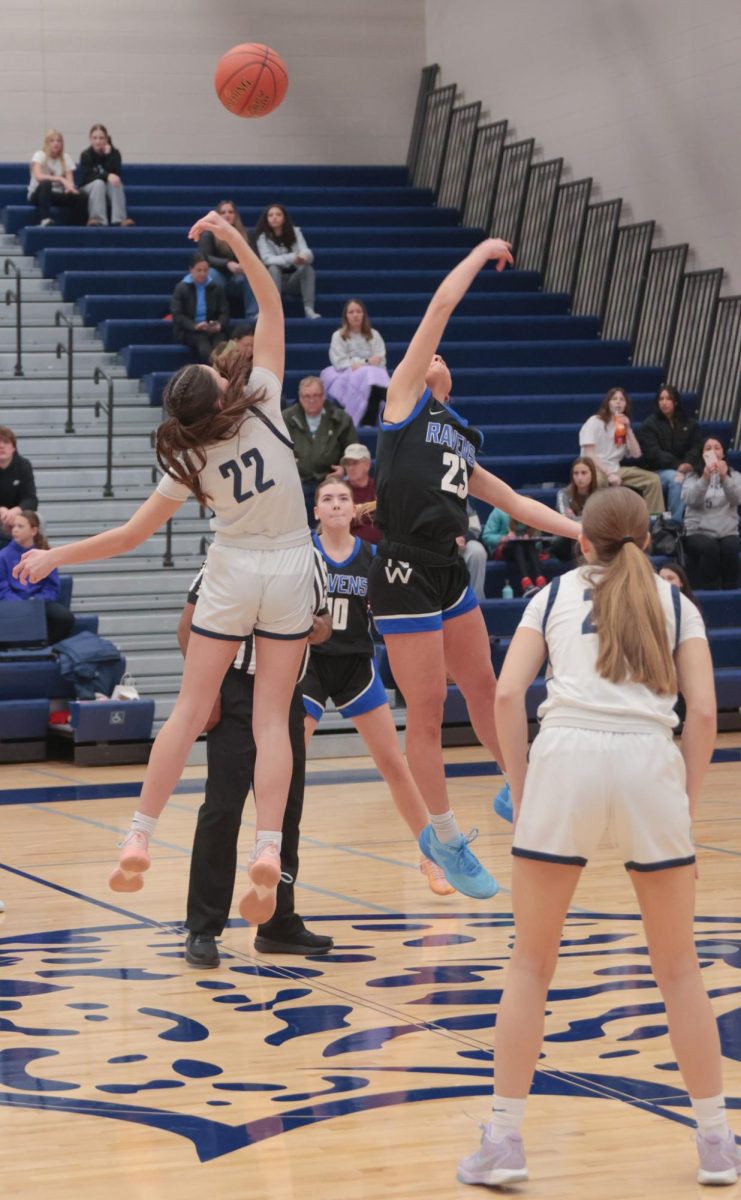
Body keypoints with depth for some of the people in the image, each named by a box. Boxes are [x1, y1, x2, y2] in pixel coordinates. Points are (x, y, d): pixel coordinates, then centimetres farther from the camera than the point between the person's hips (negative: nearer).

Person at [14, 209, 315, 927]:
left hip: (233, 572, -1)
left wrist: (54, 557, 5)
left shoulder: (190, 461, -9)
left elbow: (131, 534, -6)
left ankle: (140, 836, 1)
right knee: (271, 717, 0)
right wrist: (236, 242, -11)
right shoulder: (261, 404, -12)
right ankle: (267, 849, -12)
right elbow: (272, 309, -7)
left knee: (190, 708, 5)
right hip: (290, 571, 1)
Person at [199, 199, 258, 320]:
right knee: (211, 273, -34)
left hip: (238, 280, 2)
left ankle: (254, 316, -35)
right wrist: (228, 264, -35)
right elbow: (205, 258, -19)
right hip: (219, 279, -2)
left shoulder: (247, 235, 5)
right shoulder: (209, 235, -3)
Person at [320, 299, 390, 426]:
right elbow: (339, 363, 0)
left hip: (373, 374, 2)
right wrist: (366, 362, -8)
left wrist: (359, 365, -11)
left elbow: (380, 361, 7)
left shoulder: (374, 335, 19)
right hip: (346, 378, -2)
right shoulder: (338, 336, 12)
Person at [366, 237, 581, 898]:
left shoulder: (459, 440, 22)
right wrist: (482, 253, 10)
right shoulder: (404, 398, 3)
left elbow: (515, 502, 27)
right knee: (427, 709, 0)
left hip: (450, 572, 7)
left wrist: (584, 531, 23)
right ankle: (446, 838, 12)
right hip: (405, 573, -7)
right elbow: (439, 308, -1)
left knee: (484, 685, 16)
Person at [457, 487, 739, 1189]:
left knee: (530, 964, 11)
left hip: (564, 756, 0)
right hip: (650, 762, 1)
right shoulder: (675, 604, 19)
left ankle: (503, 1141, 8)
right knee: (679, 968, 14)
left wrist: (521, 791, 10)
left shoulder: (555, 595, 19)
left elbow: (507, 694, 5)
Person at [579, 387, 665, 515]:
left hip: (616, 470, 7)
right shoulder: (594, 423, -1)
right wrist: (609, 474, -24)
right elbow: (589, 455, -14)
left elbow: (636, 454, 7)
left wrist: (628, 429, -2)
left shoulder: (623, 426, 19)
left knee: (653, 479, -9)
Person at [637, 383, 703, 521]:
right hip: (659, 470, -3)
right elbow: (654, 453, -10)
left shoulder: (689, 424, 16)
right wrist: (677, 465, -23)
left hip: (685, 468, 3)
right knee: (676, 478, -37)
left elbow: (696, 447, 6)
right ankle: (676, 521, -33)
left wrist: (688, 463, -17)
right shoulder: (649, 425, 2)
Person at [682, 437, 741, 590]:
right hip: (698, 532, -1)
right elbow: (690, 499, -10)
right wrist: (705, 478, -27)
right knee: (709, 548, -35)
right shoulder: (692, 477, 11)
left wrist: (725, 477, -25)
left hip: (728, 532, 1)